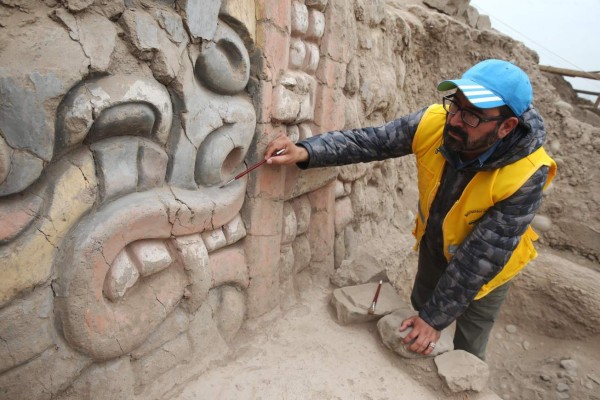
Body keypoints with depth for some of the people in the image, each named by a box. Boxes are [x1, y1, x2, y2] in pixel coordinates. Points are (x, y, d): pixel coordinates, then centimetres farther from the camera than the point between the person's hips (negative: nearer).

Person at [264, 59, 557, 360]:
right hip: (433, 244, 4)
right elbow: (369, 140, -23)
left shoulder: (525, 177, -35)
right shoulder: (434, 123, -27)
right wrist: (305, 151, -37)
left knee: (467, 354, 14)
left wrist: (436, 318, -27)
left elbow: (480, 259, -32)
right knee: (420, 311, 26)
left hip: (487, 267, -3)